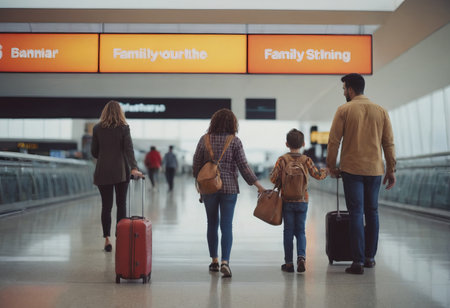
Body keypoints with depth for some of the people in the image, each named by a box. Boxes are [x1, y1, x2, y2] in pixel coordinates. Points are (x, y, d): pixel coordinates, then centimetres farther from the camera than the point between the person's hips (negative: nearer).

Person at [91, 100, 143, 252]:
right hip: (121, 171, -1)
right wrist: (133, 168, -20)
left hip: (103, 172, 1)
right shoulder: (124, 127, -2)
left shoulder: (97, 128, 2)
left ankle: (107, 239, -3)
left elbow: (94, 151, 6)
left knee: (106, 205, 3)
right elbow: (128, 149, -13)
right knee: (121, 204, 7)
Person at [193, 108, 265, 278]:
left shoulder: (204, 140, 0)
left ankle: (214, 261, 22)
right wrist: (258, 185, 0)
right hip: (229, 187, -2)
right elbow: (243, 166, -7)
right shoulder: (235, 141, -5)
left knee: (212, 224, 15)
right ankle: (225, 262, -13)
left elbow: (196, 165, 4)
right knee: (227, 225, -1)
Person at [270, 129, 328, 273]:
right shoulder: (306, 160, -3)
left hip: (287, 201, -1)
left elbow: (273, 178, -10)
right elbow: (317, 175, 2)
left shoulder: (282, 160, -7)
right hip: (302, 202, 1)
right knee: (300, 231, 10)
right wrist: (327, 170, 21)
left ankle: (289, 262, 8)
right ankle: (301, 257, -10)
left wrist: (279, 184, 11)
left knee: (288, 232, 6)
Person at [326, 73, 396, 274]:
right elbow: (389, 143, 6)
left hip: (352, 169, -3)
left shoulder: (344, 110, -3)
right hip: (375, 169, 3)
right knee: (372, 212, 15)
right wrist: (391, 170, 10)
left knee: (356, 214, -3)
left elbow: (334, 140, -5)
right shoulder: (381, 111, 7)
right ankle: (370, 258, 20)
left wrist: (331, 166, 5)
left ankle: (358, 261, -6)